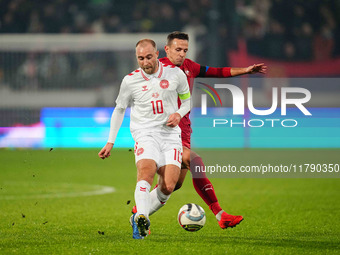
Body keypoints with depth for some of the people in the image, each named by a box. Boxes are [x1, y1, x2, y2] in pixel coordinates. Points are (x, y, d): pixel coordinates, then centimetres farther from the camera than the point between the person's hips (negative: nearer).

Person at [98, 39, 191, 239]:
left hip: (170, 134, 2)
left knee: (168, 186, -12)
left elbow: (187, 101, 19)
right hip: (145, 133, -1)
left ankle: (139, 219, 8)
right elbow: (119, 110, 16)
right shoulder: (130, 80, 3)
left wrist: (179, 114, -4)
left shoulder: (175, 74, 4)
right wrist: (110, 143, 12)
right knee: (146, 170, -31)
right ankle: (142, 217, -47)